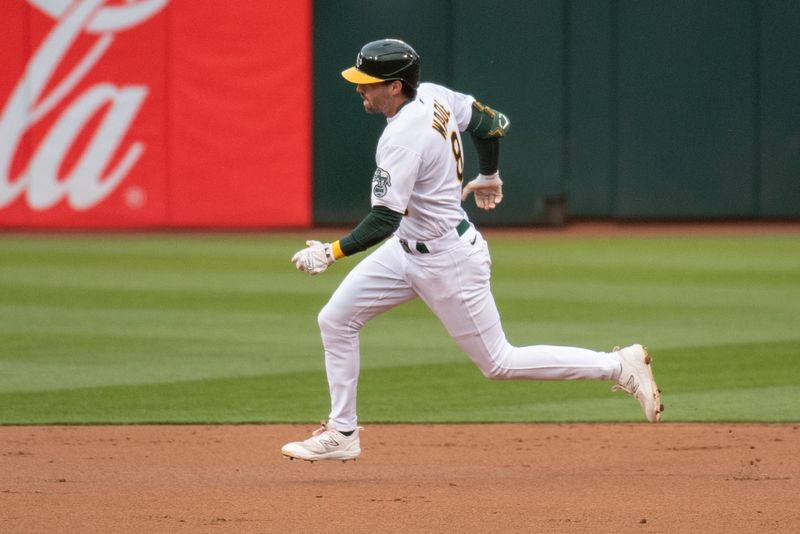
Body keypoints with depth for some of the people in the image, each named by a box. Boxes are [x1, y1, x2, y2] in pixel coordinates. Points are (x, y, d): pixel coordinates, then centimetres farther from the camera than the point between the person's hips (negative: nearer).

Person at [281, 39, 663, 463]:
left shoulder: (402, 138, -29)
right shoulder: (433, 95, -3)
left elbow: (386, 218, -32)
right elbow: (492, 122, 13)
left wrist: (332, 253, -30)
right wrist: (488, 176, 30)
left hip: (448, 260, -10)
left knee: (499, 363, 2)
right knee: (335, 320, 5)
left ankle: (620, 367, 8)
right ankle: (342, 433, 13)